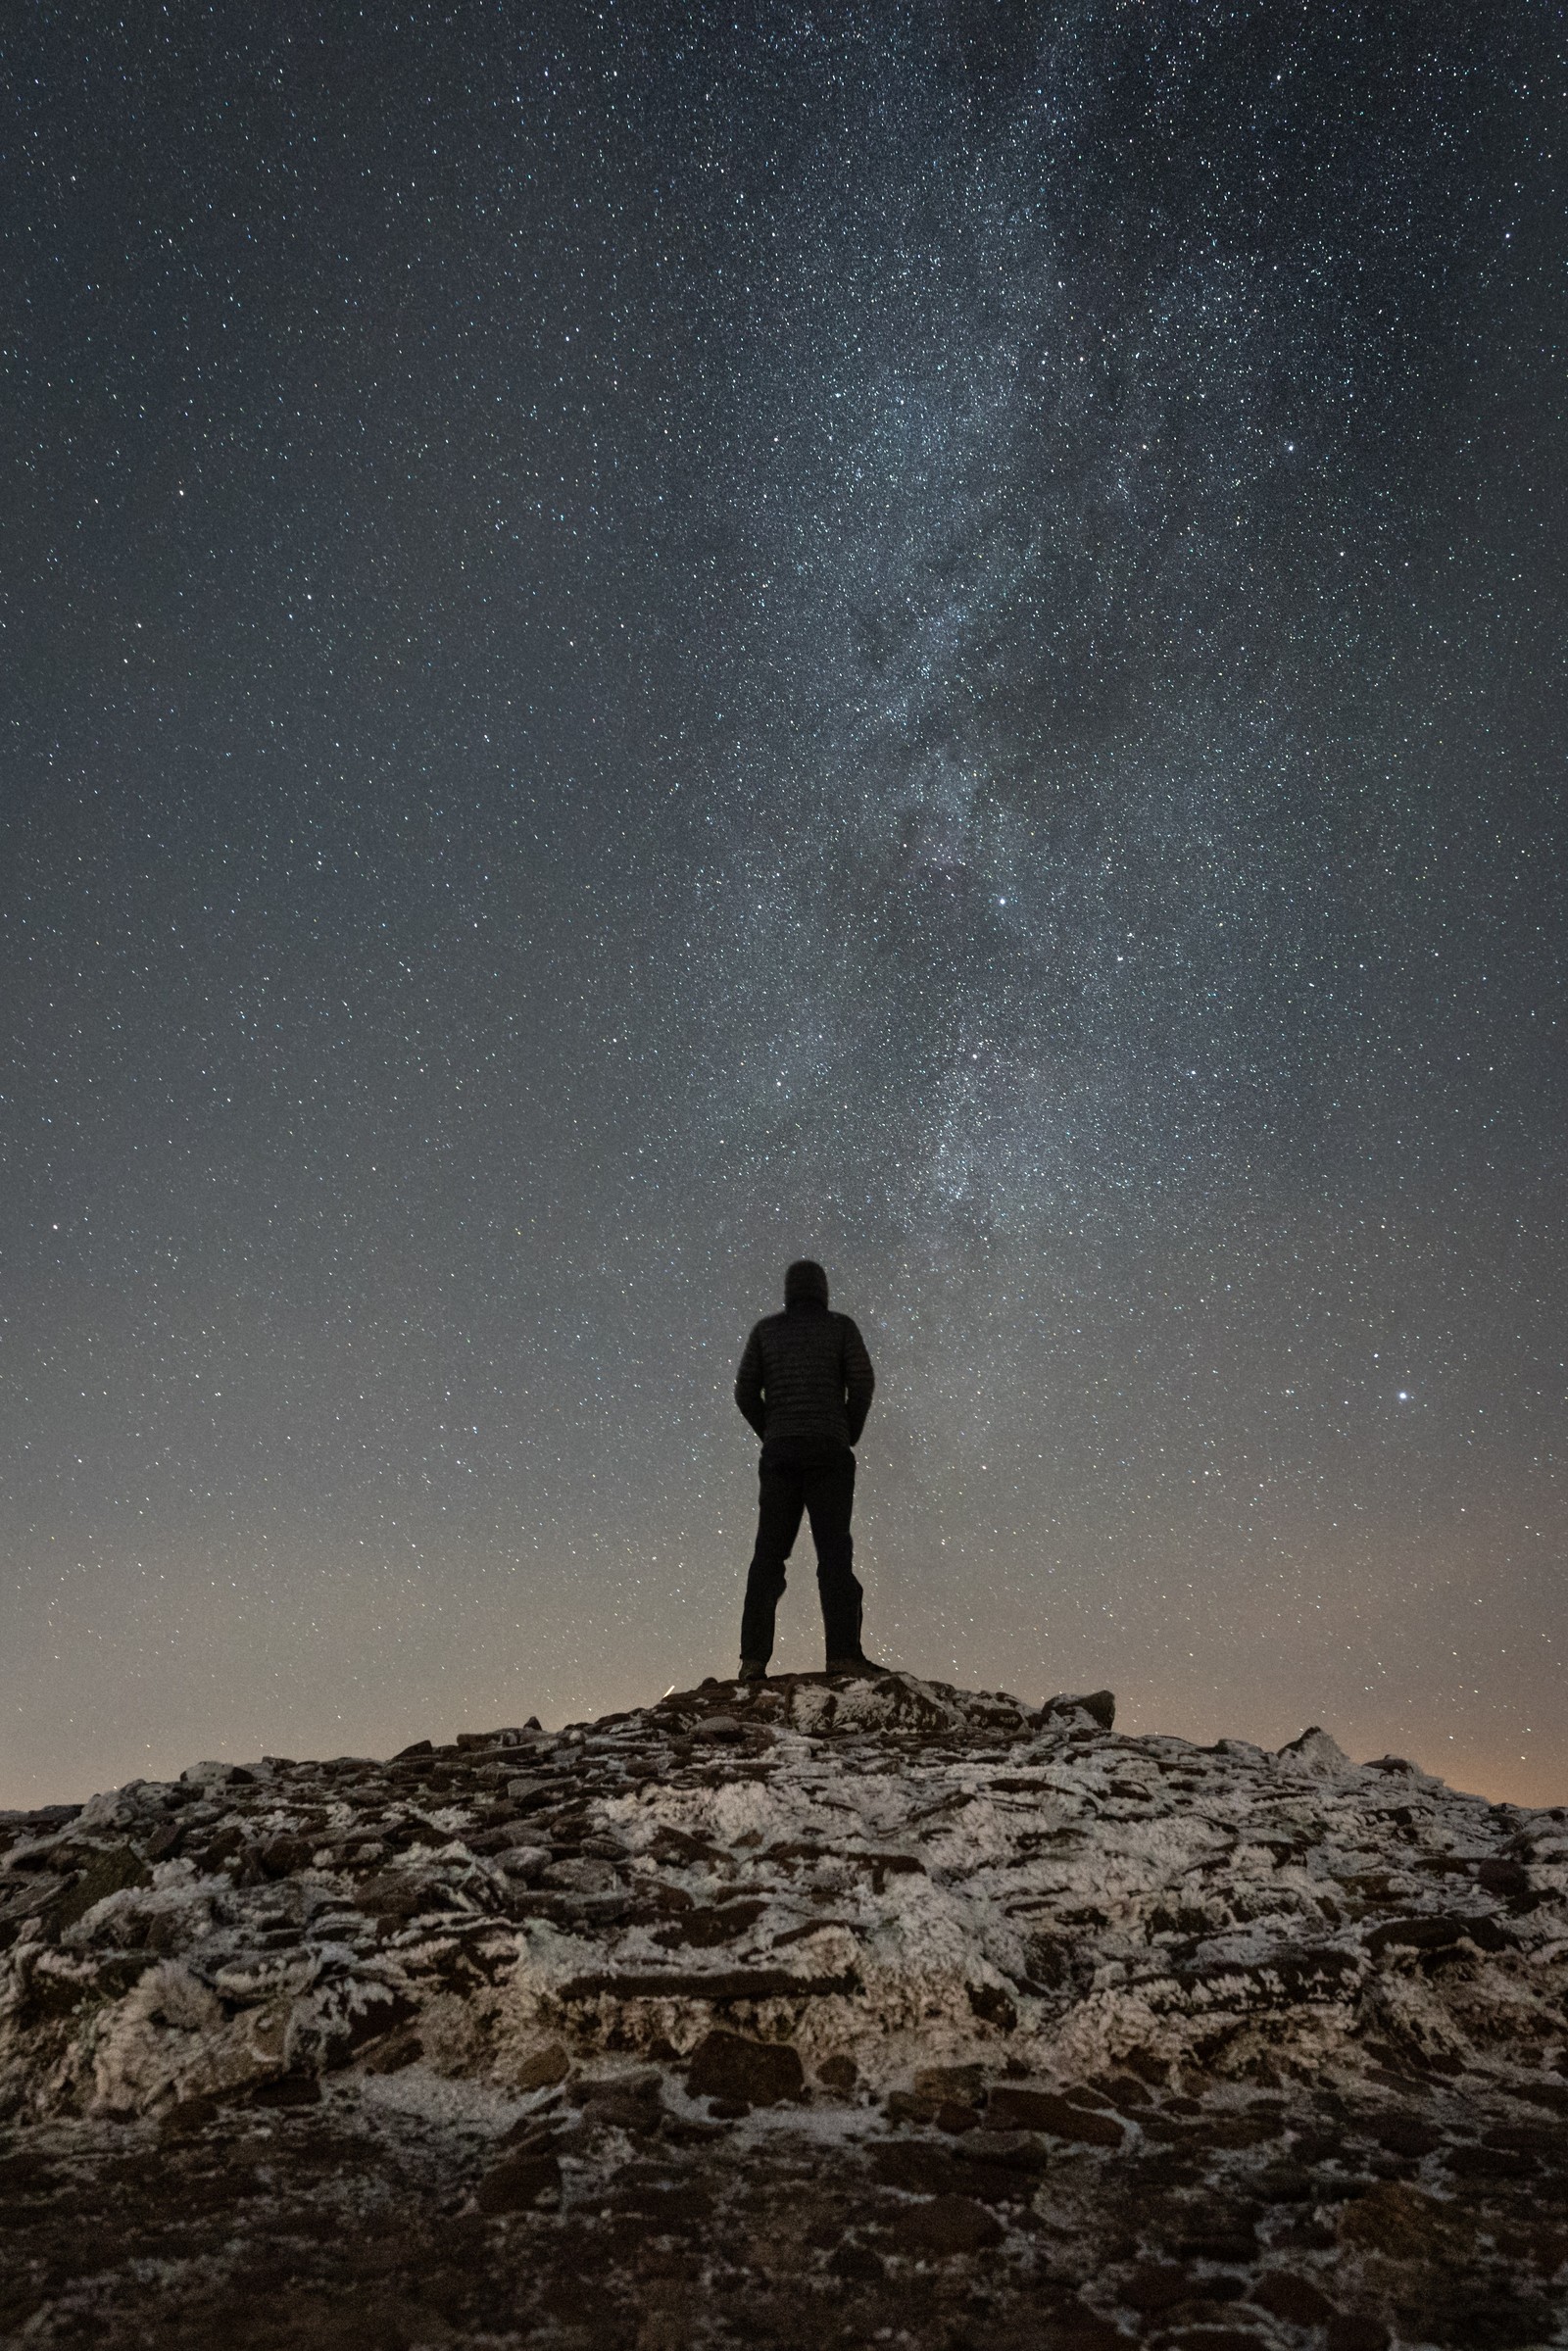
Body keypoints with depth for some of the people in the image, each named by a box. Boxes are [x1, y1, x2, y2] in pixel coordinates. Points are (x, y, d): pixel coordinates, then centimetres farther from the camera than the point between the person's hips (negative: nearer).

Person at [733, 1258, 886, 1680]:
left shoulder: (767, 1329, 11)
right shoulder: (840, 1327, 7)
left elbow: (745, 1391, 5)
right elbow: (862, 1383, -4)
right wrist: (850, 1435, 8)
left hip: (780, 1452, 2)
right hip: (828, 1451, -2)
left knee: (768, 1554, 1)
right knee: (834, 1551, -5)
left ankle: (753, 1658, -6)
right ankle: (843, 1653, -14)